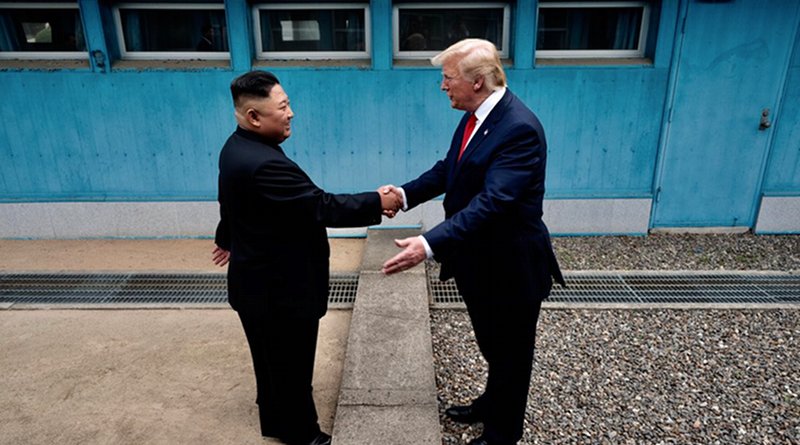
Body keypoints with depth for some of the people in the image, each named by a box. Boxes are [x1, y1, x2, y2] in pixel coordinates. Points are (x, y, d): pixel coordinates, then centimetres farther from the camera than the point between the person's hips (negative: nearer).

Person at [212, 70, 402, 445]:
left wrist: (227, 240, 35)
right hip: (280, 289, -10)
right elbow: (323, 207, -29)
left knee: (273, 358, 27)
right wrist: (377, 203, -18)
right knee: (291, 362, 11)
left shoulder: (238, 147, 3)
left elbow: (230, 203, 19)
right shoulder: (263, 165, -32)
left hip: (261, 281, 10)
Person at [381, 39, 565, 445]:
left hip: (510, 266, -8)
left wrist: (429, 244, -42)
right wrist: (405, 194, -5)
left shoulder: (519, 128, -27)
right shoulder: (474, 116, 1)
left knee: (510, 353, 15)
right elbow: (448, 168, 9)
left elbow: (492, 201, -35)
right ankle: (492, 405, 52)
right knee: (492, 347, 28)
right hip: (479, 259, 8)